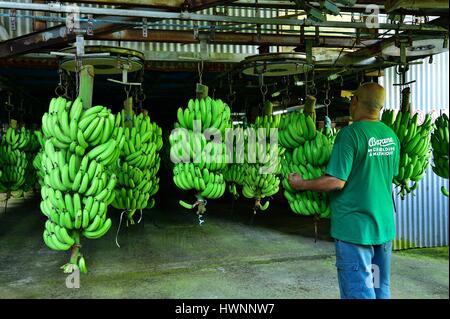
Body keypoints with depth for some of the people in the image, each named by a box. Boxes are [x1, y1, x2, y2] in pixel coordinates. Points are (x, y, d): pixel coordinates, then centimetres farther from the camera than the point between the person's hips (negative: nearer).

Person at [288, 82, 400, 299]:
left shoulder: (351, 133, -18)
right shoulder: (392, 136, 4)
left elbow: (336, 181, -22)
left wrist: (301, 184, -9)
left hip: (354, 227, -7)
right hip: (385, 225, 7)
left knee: (358, 291, 4)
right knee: (381, 289, 18)